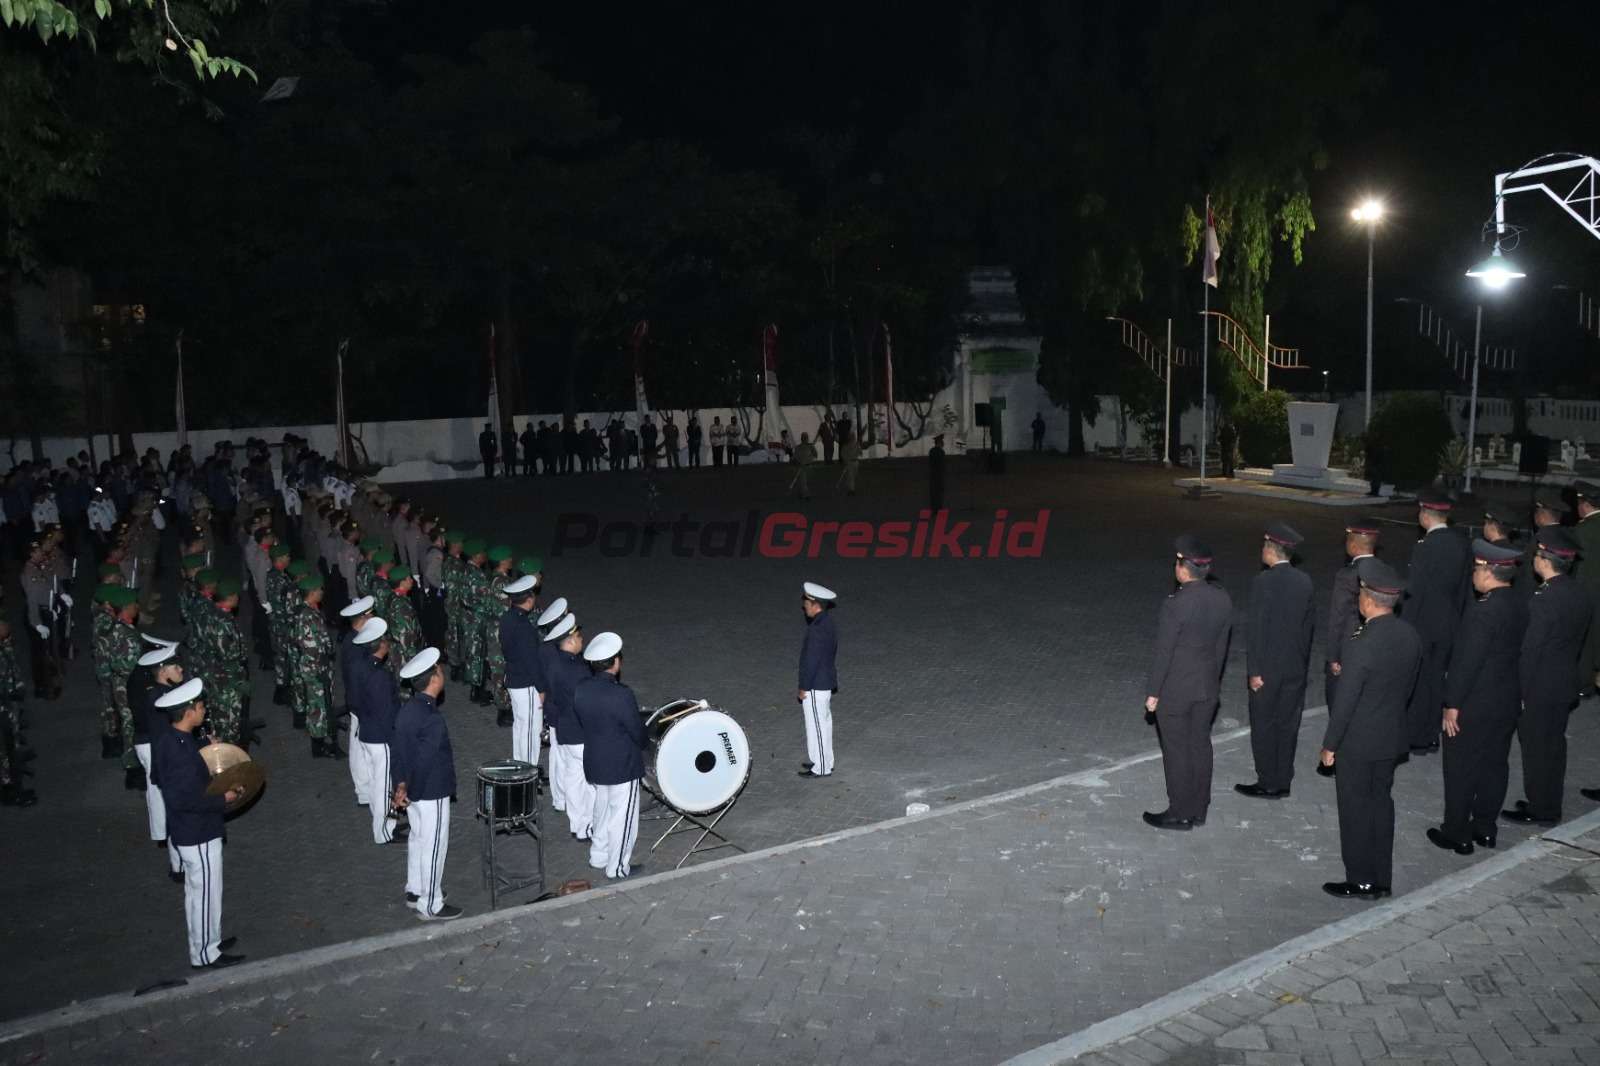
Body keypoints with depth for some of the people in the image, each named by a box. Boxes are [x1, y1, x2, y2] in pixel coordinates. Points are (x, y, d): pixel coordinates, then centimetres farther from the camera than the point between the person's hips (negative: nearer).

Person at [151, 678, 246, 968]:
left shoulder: (166, 741, 1)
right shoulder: (182, 751, -29)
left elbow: (160, 778, 14)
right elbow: (183, 799, -30)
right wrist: (222, 800, -19)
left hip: (185, 832, 10)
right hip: (198, 835, -10)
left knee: (196, 890, 22)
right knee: (206, 893, 5)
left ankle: (204, 942, 37)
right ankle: (206, 954, 19)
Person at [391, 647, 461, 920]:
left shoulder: (407, 709, -1)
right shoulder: (432, 719, -28)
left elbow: (396, 748, 6)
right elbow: (424, 761, -26)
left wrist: (401, 784, 10)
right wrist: (411, 792, -13)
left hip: (414, 790, 9)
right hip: (431, 792, -9)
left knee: (417, 839, 23)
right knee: (433, 847, 4)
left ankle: (415, 890, 39)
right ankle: (431, 906, 16)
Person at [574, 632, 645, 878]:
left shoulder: (580, 689, -8)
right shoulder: (621, 695, -28)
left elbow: (581, 723, 5)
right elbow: (638, 732, -18)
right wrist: (640, 744, 4)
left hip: (594, 763, 7)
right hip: (622, 766, -7)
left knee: (602, 809, 26)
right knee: (622, 817, 10)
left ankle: (598, 857, 40)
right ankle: (618, 869, 23)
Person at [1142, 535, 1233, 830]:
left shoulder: (1177, 604, -23)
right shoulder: (1222, 599, -2)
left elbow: (1163, 651, -18)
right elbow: (1221, 645, 7)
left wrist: (1152, 692, -8)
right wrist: (1213, 679, 19)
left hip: (1175, 689, -7)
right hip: (1207, 686, 7)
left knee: (1177, 750, 5)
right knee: (1200, 745, 16)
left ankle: (1180, 813, 16)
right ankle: (1199, 810, 27)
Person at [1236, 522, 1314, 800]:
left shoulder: (1263, 582, -17)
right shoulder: (1304, 581, 2)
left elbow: (1256, 629, -17)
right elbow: (1308, 625, 8)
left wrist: (1254, 671, -12)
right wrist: (1302, 660, 17)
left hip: (1268, 668, -6)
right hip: (1296, 667, 6)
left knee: (1263, 726, 5)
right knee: (1287, 725, 12)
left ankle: (1268, 784, 11)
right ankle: (1283, 782, 20)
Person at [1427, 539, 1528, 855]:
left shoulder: (1482, 612, -25)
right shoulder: (1521, 606, 0)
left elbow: (1466, 662, -23)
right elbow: (1518, 652, 8)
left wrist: (1453, 705, -15)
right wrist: (1515, 692, 17)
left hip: (1474, 707, -8)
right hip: (1508, 702, 8)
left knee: (1461, 771, 6)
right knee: (1495, 765, 17)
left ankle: (1457, 835, 16)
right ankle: (1485, 828, 30)